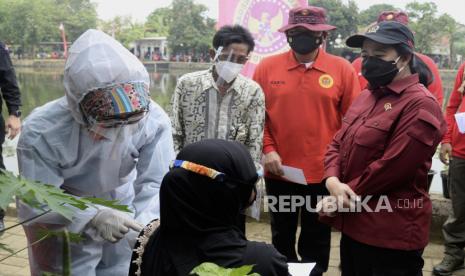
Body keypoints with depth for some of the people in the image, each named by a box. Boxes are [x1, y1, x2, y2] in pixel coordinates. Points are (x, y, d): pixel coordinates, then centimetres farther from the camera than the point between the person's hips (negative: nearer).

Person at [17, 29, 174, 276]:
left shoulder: (153, 120, -25)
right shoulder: (42, 131, -30)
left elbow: (156, 182, -26)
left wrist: (147, 226, -45)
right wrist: (93, 218, -47)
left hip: (122, 214, 3)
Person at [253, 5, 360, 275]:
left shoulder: (343, 68, -3)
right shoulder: (267, 67, -1)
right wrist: (267, 150, -9)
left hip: (324, 172, -1)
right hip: (279, 171, 1)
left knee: (317, 240, 15)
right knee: (282, 236, 19)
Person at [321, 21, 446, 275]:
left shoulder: (419, 104, -17)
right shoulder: (366, 96, 11)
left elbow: (390, 169, -23)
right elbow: (337, 144, 9)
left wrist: (338, 200, -14)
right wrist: (333, 182, -12)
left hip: (391, 236, -8)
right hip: (353, 227, 8)